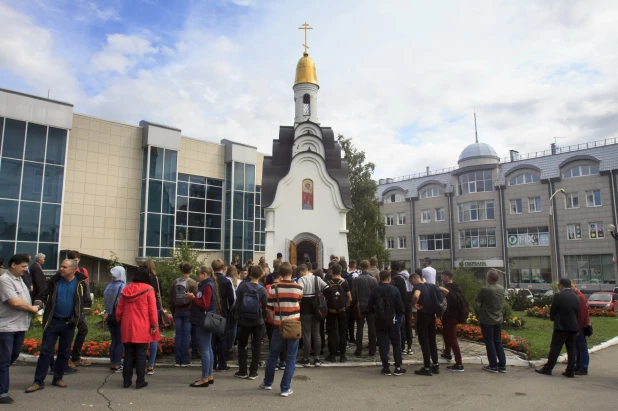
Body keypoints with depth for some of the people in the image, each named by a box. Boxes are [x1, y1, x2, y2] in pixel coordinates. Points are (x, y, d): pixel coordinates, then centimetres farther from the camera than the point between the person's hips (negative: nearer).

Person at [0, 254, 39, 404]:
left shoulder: (19, 279, 14)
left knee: (14, 356, 17)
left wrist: (32, 308, 5)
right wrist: (32, 308, -8)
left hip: (20, 326, 8)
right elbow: (15, 302, -22)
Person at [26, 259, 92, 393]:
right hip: (53, 321, 0)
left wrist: (77, 317, -7)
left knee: (64, 352, 9)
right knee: (46, 351, 0)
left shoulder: (81, 284, -4)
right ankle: (38, 381, 8)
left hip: (69, 323, 0)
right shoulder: (54, 281, -1)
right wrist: (37, 305, -17)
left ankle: (58, 378, 23)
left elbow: (87, 303, 1)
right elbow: (44, 295, 4)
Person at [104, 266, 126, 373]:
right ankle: (117, 365, 5)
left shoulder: (109, 287, 2)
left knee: (114, 340, 15)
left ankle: (112, 364, 19)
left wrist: (109, 311, 15)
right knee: (120, 341, 4)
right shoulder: (123, 287, -14)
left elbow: (105, 301, 5)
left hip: (110, 317, 5)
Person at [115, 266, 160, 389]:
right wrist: (154, 324, -5)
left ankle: (126, 380, 18)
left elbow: (119, 309, 10)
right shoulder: (148, 289, -9)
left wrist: (120, 321, 22)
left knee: (128, 354, 13)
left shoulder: (126, 289, 6)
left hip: (127, 328, 4)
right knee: (141, 355, 3)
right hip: (142, 329, -4)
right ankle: (140, 381, 6)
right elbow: (152, 309, -11)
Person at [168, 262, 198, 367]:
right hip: (188, 311, -4)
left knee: (178, 335, 9)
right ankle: (185, 360, 6)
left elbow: (170, 299, 7)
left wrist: (173, 312, 16)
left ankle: (178, 360, 14)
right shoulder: (192, 283, -9)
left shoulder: (174, 282, 4)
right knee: (186, 335, 2)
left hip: (177, 311, 4)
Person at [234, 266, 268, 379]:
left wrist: (239, 316, 8)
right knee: (256, 346, 9)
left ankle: (242, 371, 15)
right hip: (258, 322, -1)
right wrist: (263, 317, 9)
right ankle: (253, 372, 10)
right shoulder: (262, 290, -12)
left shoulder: (242, 287, -10)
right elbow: (265, 307, -8)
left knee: (242, 345, 15)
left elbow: (238, 303, -5)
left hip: (244, 321, 1)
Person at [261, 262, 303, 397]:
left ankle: (267, 383, 32)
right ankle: (286, 388, 7)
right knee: (291, 358, 7)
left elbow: (269, 308, -3)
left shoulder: (274, 288, -7)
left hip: (279, 325, 1)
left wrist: (274, 321, 11)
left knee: (273, 355, 17)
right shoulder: (298, 288, -7)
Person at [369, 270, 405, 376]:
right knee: (396, 343, 11)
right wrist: (399, 315, 11)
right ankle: (398, 368, 12)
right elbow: (400, 306, -8)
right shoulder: (394, 290, -9)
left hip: (380, 321, 1)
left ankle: (386, 368, 10)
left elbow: (369, 306, -4)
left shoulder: (375, 290, -7)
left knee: (382, 344, 8)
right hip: (392, 320, -1)